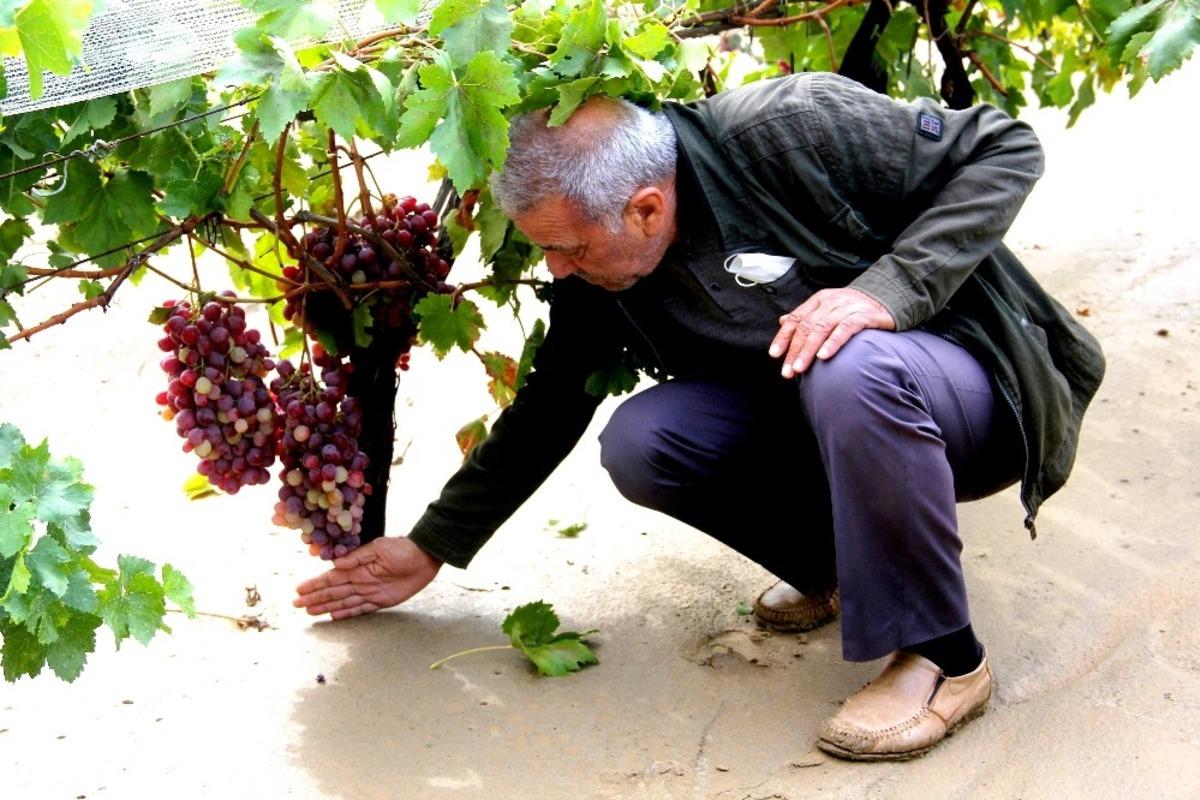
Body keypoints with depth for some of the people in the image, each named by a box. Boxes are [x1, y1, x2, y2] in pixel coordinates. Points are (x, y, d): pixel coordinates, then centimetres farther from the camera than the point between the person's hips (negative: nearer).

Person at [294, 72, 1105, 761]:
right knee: (640, 443, -19)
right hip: (824, 422, 6)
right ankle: (846, 563, 5)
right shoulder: (598, 274, -7)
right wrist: (432, 547, 9)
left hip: (973, 386, -5)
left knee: (847, 372, -39)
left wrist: (889, 287, -32)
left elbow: (1005, 148, -19)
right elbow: (548, 409, 6)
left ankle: (943, 656, -19)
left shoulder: (793, 130, -25)